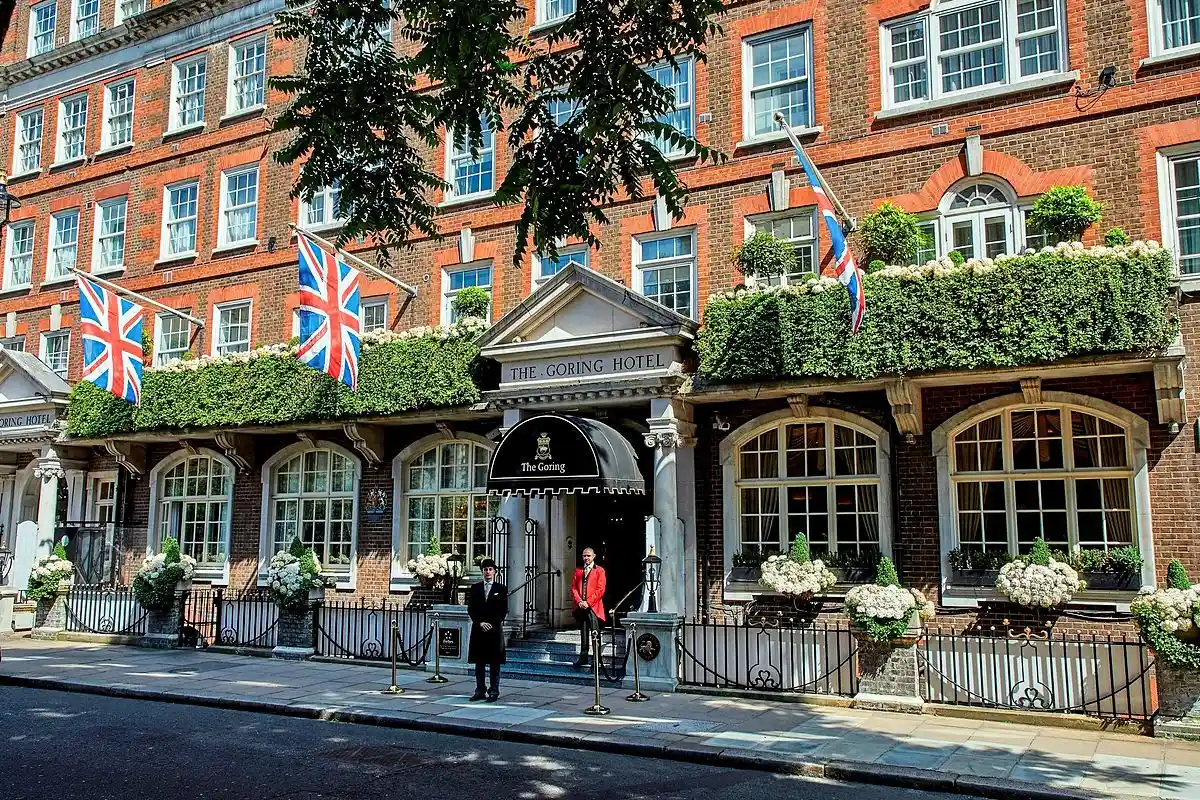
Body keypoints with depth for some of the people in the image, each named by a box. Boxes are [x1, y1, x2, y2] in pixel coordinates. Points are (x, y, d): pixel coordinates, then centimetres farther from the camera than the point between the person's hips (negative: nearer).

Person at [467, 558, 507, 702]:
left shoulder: (501, 589, 4)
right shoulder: (475, 588, 9)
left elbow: (504, 610, 1)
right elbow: (470, 609, 5)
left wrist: (492, 624, -9)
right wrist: (480, 623, -7)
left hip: (495, 630, -2)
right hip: (478, 630, 2)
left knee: (494, 663, 0)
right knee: (479, 663, 6)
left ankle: (494, 692, 5)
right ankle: (480, 691, 13)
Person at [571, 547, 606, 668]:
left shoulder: (599, 571, 2)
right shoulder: (578, 571, 17)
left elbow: (600, 590, -5)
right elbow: (573, 587, 11)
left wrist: (588, 602, -12)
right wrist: (579, 601, -5)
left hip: (593, 607, -4)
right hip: (581, 607, 4)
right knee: (583, 633, 9)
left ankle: (597, 659, -4)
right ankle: (583, 658, 14)